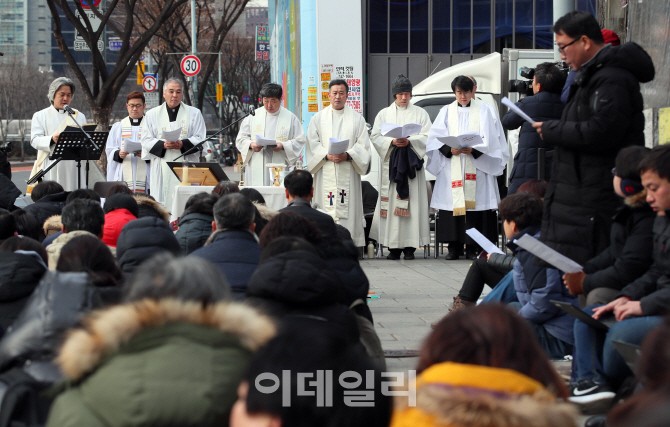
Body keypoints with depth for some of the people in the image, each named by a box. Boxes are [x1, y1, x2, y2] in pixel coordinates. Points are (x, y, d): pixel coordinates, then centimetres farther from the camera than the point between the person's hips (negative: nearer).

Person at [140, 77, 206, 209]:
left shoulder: (194, 113, 11)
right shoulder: (152, 114, 12)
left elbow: (200, 139, 3)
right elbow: (146, 140, 5)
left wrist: (183, 144, -15)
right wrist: (163, 145, -13)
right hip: (162, 169, 1)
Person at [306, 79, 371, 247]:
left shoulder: (357, 119, 11)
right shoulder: (318, 118, 12)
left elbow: (363, 145, 4)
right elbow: (312, 144, 5)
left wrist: (347, 155, -14)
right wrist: (327, 156, -12)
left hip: (348, 172, 0)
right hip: (325, 172, 0)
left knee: (349, 208, -7)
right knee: (326, 209, -6)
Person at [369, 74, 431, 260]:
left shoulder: (420, 113, 11)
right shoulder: (384, 114, 14)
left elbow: (427, 137, 1)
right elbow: (375, 137, 5)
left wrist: (409, 141, -15)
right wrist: (392, 142, -13)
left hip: (412, 163, -1)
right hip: (391, 164, 1)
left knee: (412, 202, -6)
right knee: (392, 202, -5)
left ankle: (409, 246, -5)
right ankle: (393, 246, -4)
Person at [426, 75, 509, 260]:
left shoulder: (484, 112, 8)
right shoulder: (446, 112, 14)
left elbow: (490, 141, 1)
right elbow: (435, 139, 6)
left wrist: (473, 150, -15)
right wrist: (449, 149, -12)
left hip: (476, 168, -2)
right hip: (451, 170, 2)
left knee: (474, 202, -7)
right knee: (453, 203, -3)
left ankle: (473, 248, -3)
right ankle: (454, 247, 2)